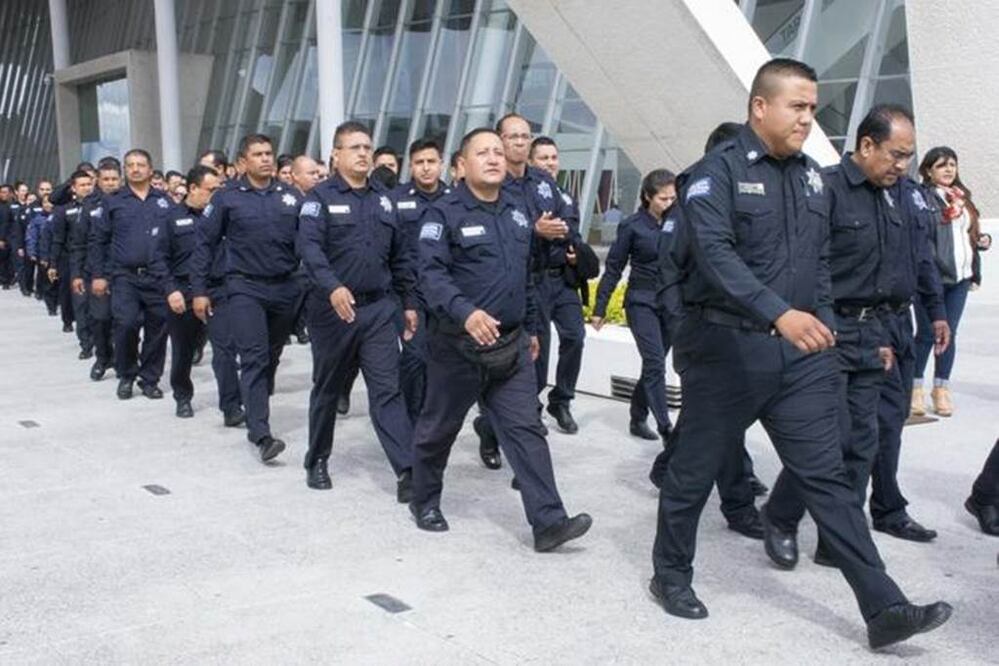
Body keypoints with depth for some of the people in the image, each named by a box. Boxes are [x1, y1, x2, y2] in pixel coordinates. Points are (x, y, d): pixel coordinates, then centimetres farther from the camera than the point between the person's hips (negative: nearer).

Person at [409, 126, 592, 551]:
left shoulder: (518, 211, 11)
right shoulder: (444, 213, -10)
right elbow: (431, 274, -22)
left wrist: (532, 328, 21)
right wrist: (466, 312, -38)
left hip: (511, 345, 5)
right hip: (459, 345, -5)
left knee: (526, 430, -1)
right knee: (439, 427, 11)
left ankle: (548, 522, -3)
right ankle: (425, 502, 32)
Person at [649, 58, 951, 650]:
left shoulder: (812, 177, 12)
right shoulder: (720, 169, -10)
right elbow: (716, 252, -25)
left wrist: (823, 333, 13)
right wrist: (779, 313, -37)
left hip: (799, 352, 6)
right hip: (728, 347, -5)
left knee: (829, 478, 4)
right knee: (695, 470, 9)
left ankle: (885, 609, 5)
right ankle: (672, 575, 30)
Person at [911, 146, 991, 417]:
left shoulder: (962, 196, 18)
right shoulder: (922, 196, -8)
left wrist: (982, 240, 9)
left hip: (960, 276, 7)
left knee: (949, 333, 10)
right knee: (926, 333, 0)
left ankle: (941, 388, 18)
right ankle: (916, 387, 13)